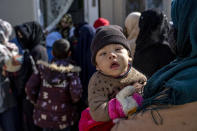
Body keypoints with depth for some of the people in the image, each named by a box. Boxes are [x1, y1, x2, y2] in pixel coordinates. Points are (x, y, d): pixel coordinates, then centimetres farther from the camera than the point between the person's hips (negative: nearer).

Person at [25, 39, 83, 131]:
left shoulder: (42, 67, -4)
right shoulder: (71, 71, -11)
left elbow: (29, 87, -7)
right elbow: (76, 93, -20)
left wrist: (36, 102, 8)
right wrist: (73, 101, 1)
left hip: (44, 115, 3)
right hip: (63, 117, -2)